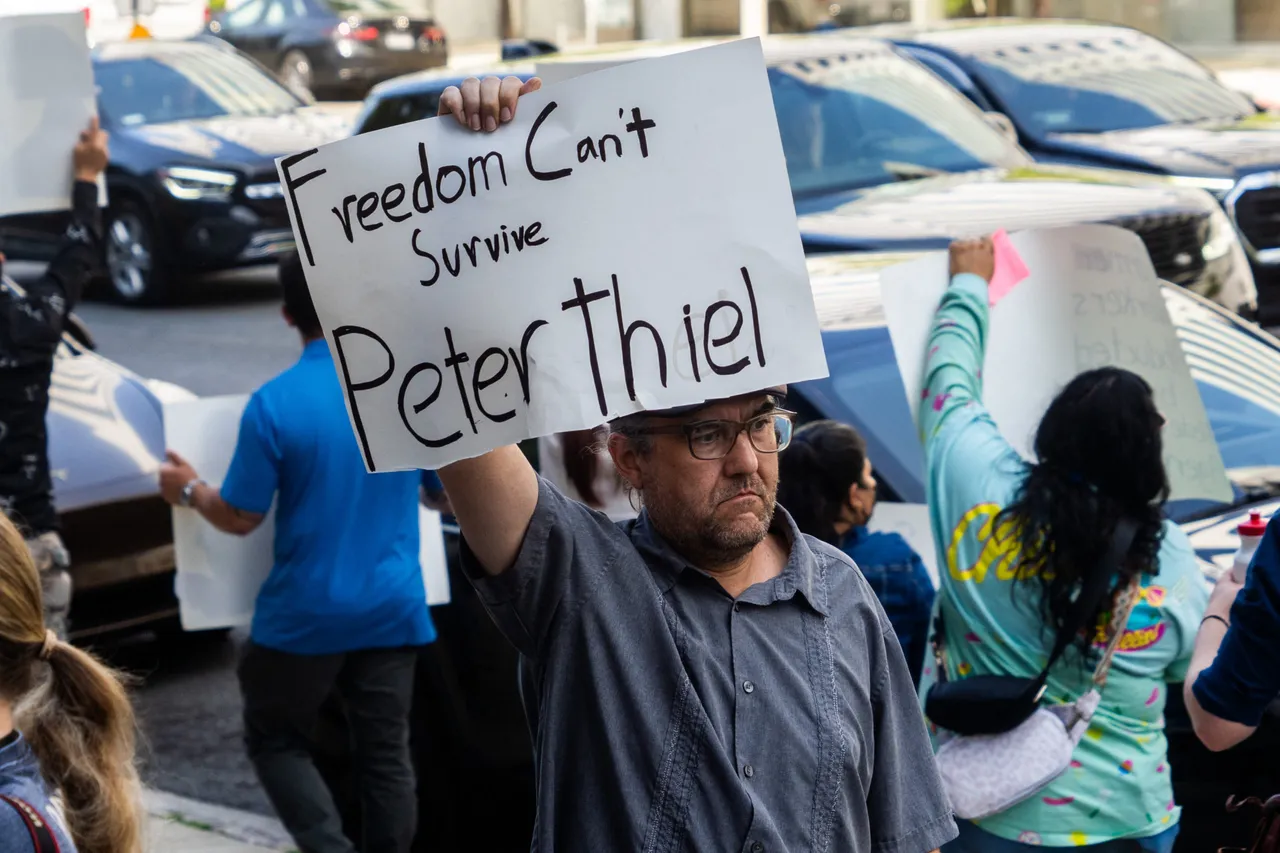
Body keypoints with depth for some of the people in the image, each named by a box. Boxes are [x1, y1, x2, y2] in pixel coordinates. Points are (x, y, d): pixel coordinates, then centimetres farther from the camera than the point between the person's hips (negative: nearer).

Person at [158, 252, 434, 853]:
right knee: (386, 755, 11)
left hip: (305, 615, -3)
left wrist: (188, 489, 11)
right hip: (393, 607, 3)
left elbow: (240, 517, -8)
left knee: (274, 740, 14)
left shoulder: (274, 405, -15)